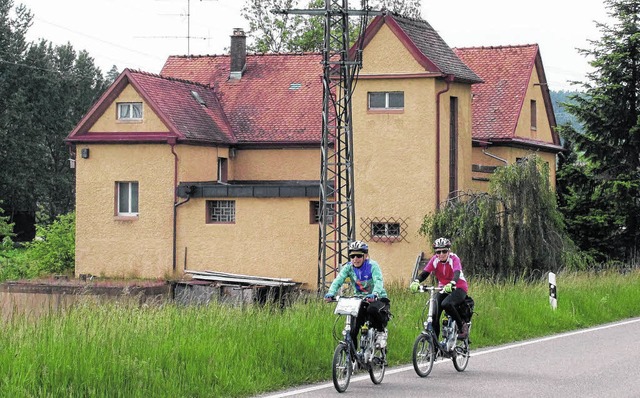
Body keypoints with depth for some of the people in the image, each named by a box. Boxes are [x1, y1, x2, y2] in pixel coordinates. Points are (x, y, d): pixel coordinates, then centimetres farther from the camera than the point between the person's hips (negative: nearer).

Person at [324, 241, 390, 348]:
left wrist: (374, 294, -53)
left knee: (372, 309, -38)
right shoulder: (348, 267, -6)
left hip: (377, 299, -4)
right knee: (352, 331, -11)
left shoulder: (372, 266, -16)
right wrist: (331, 293, -40)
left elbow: (378, 281, -32)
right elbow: (338, 280, -20)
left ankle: (382, 329, -10)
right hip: (359, 300, 4)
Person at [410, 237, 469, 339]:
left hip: (458, 288, -5)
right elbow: (425, 273, -19)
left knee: (446, 304, -34)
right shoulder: (435, 260, -9)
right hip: (443, 288, 5)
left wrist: (451, 284, -57)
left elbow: (457, 273, -36)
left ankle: (462, 326, -14)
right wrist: (416, 282, -40)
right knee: (434, 314, -11)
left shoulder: (454, 258, -19)